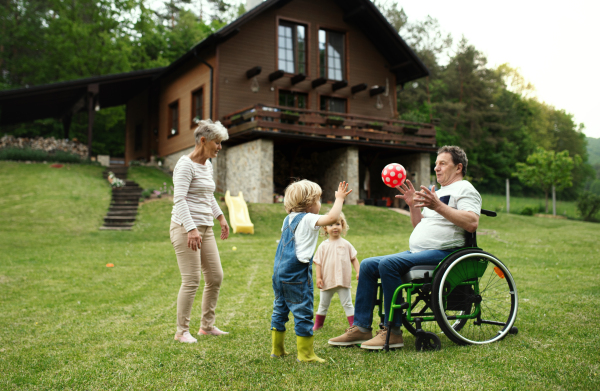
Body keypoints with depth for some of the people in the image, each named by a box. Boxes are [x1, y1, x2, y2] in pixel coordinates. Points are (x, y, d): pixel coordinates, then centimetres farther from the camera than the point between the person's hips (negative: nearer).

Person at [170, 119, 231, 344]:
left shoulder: (208, 165, 16)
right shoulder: (186, 165, -12)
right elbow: (179, 199, -22)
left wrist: (220, 217, 28)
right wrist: (191, 229, -30)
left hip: (206, 229, 9)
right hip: (185, 228, -9)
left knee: (216, 277, 9)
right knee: (191, 280, -7)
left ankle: (207, 326, 23)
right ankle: (181, 331, 8)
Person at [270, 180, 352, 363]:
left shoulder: (288, 219, 12)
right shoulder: (308, 220, -11)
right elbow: (332, 217, -25)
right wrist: (339, 198, -12)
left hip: (279, 271, 9)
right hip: (296, 274, -8)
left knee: (280, 309, 16)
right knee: (303, 312, -1)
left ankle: (277, 349, 26)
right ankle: (305, 353, 5)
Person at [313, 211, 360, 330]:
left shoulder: (345, 244, -1)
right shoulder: (323, 246, -2)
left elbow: (353, 259, 4)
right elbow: (318, 262, -1)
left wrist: (358, 271, -6)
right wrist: (318, 277, -7)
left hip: (343, 281, -1)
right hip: (327, 281, 1)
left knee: (347, 304, 4)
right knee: (323, 304, 16)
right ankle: (318, 324, 32)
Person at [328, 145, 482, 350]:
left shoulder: (465, 189, -1)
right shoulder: (439, 192, 27)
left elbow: (472, 223, -20)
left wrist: (438, 206, -25)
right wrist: (413, 205, 13)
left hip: (441, 253, -10)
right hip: (416, 252, 10)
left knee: (388, 263, -30)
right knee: (367, 265, 1)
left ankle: (392, 332, -23)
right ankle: (361, 328, 1)